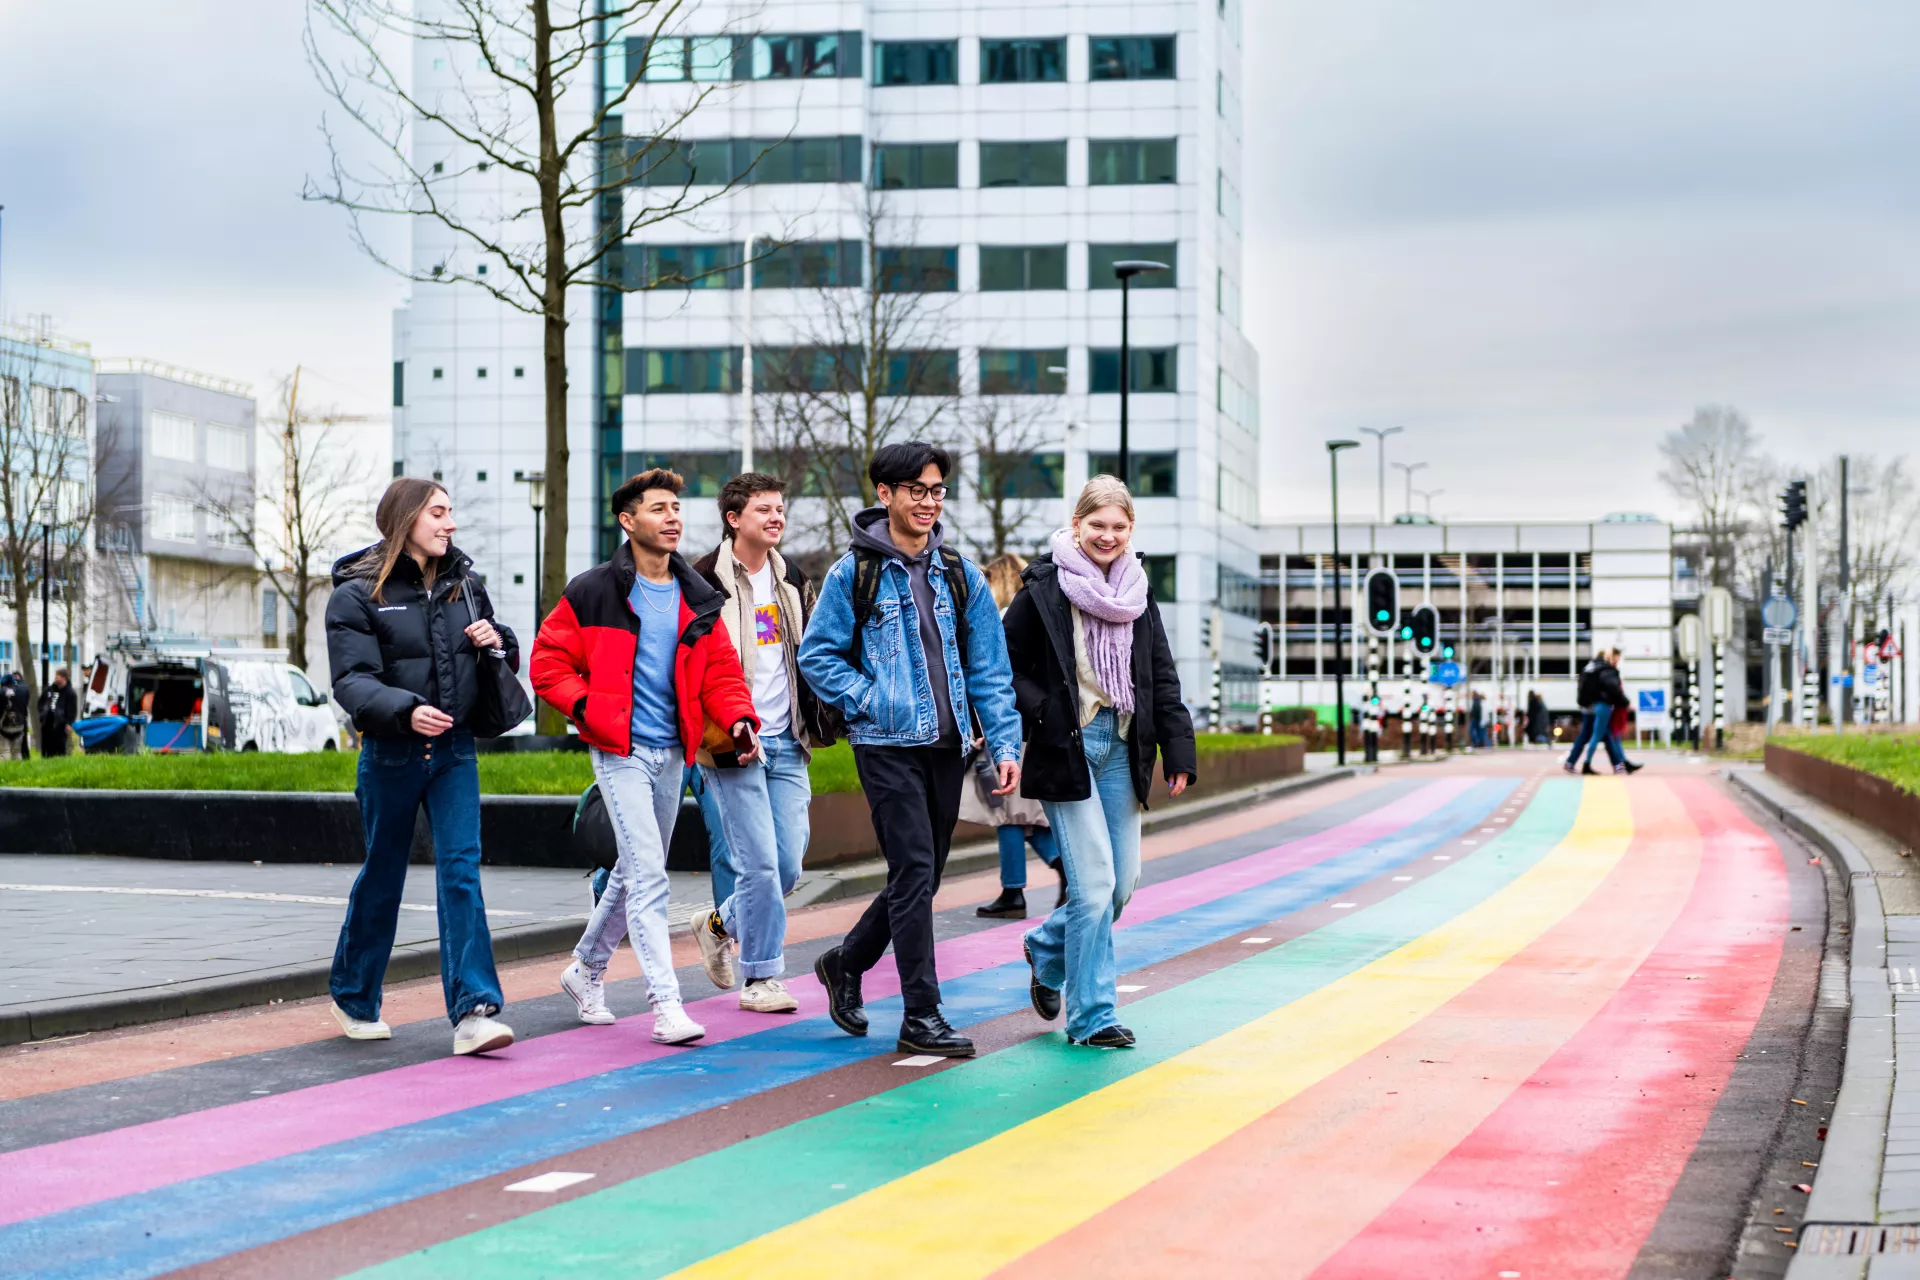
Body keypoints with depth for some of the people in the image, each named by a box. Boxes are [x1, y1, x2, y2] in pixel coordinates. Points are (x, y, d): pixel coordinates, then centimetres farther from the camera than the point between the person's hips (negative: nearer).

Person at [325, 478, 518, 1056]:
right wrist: (405, 711, -34)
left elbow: (509, 656, 21)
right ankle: (354, 998, 29)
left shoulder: (465, 585, 8)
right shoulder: (358, 595, -7)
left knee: (462, 869, -9)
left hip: (454, 750, 3)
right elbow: (352, 682, -17)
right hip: (390, 753, -3)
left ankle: (474, 1011, -15)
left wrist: (497, 643, -3)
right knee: (382, 876, 9)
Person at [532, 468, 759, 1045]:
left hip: (671, 753, 6)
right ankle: (665, 1004, -14)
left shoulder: (698, 599, 8)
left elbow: (720, 669, 11)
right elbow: (549, 663, -2)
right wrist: (589, 708, -16)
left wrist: (738, 717, -8)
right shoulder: (593, 593, -7)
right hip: (620, 752, -6)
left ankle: (586, 970, 37)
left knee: (636, 869, 17)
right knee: (648, 873, -13)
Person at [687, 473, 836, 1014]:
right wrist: (709, 729, -13)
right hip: (733, 744, -6)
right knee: (759, 863, -7)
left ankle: (720, 924, 31)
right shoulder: (704, 582, -8)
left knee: (789, 864, 5)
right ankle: (760, 978, 5)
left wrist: (815, 720, 15)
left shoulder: (791, 580, 13)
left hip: (786, 743, 6)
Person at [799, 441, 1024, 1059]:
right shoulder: (854, 572, -2)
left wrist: (1005, 744, 1)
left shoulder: (959, 573, 10)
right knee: (914, 875, -10)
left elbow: (988, 667, 9)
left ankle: (846, 962, 34)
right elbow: (816, 656, 1)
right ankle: (922, 1017, -4)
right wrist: (869, 701, -11)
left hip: (947, 746, 5)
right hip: (887, 745, -5)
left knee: (922, 878, 11)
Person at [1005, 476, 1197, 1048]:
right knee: (1094, 883, -9)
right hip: (1067, 749, -5)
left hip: (1122, 748, 6)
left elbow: (1163, 678, 12)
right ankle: (1091, 1014, 2)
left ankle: (1047, 948, 35)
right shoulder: (1044, 588, -5)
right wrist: (1043, 713, -14)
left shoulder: (1137, 593, 10)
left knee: (1123, 882, 7)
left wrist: (1178, 750, 6)